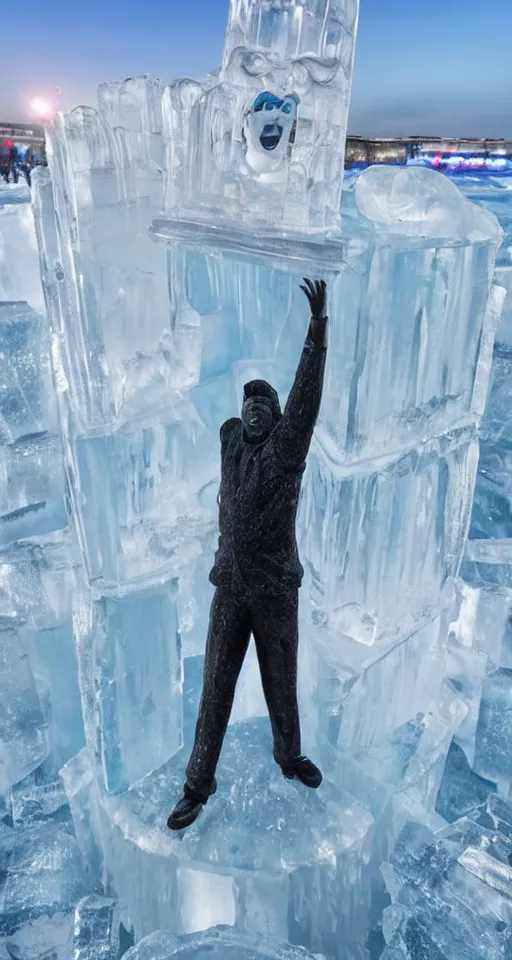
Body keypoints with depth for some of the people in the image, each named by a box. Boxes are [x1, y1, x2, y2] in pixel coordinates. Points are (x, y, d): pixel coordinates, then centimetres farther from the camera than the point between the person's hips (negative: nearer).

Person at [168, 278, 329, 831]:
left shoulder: (287, 445, -10)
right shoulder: (229, 436, 0)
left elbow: (307, 395, -22)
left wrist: (318, 326, -28)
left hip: (276, 589, -2)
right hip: (229, 587, 2)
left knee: (281, 683, 15)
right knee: (216, 688, 8)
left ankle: (289, 756, 42)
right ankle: (199, 784, 25)